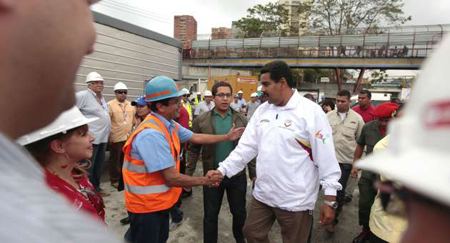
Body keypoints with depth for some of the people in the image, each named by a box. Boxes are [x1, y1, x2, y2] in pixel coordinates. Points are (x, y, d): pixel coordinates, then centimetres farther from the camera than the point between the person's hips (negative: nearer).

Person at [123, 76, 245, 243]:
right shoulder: (152, 134, -30)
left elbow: (196, 138, 7)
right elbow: (171, 178, -27)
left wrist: (228, 137, 10)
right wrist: (205, 181, -14)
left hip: (161, 201, 9)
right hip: (147, 205, -9)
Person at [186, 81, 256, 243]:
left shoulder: (241, 119, -1)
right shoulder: (201, 120, -5)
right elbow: (194, 149, -1)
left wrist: (253, 172, 2)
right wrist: (188, 174, -3)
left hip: (238, 175, 2)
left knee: (239, 212, 18)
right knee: (210, 215, 13)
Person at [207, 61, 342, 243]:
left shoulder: (311, 112, -15)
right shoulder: (262, 110, 3)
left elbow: (326, 157, -14)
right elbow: (247, 146, 4)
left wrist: (330, 200, -11)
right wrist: (223, 170, -3)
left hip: (296, 200, -5)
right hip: (262, 194, 6)